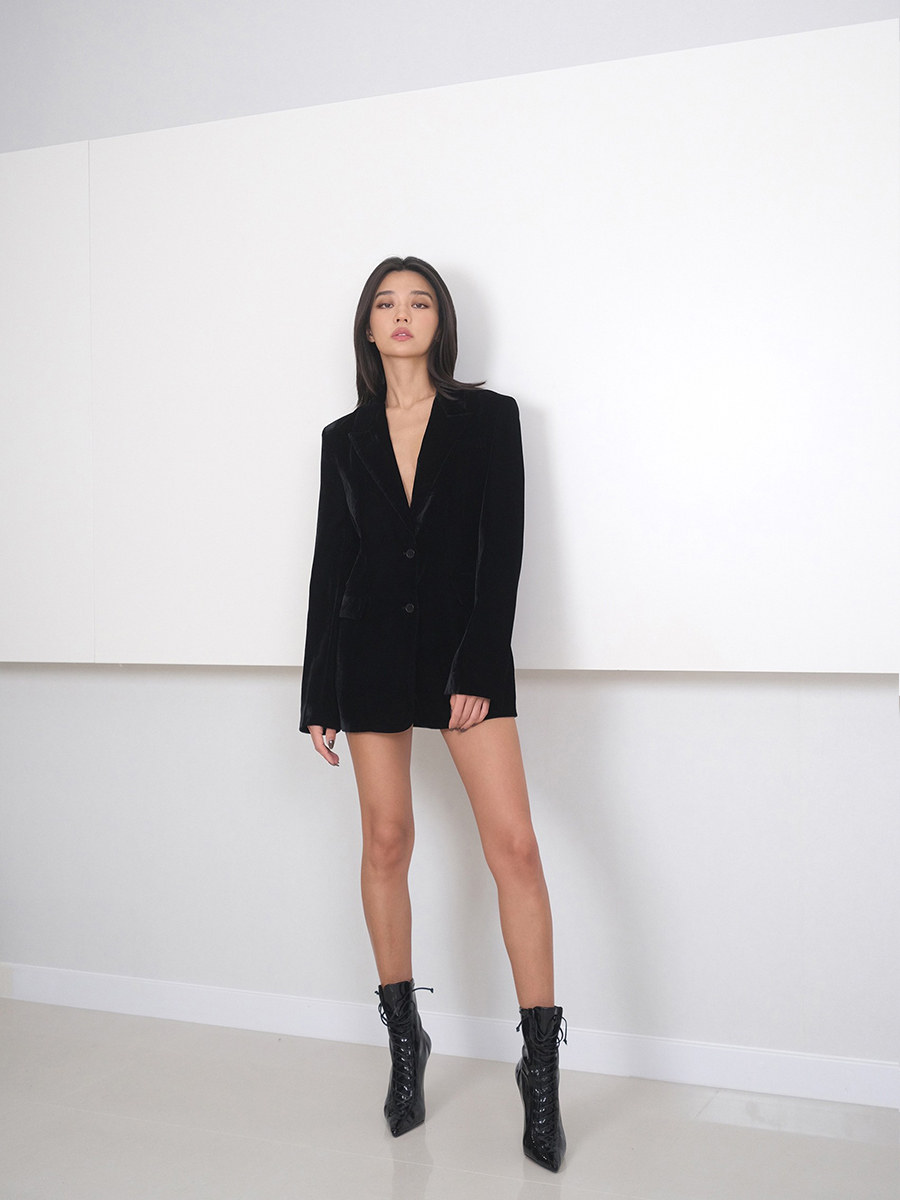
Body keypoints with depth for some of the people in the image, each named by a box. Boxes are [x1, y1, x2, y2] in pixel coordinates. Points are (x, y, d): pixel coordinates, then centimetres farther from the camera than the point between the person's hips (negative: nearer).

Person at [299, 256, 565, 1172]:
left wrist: (477, 668, -12)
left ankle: (540, 1065, 1)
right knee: (385, 842, 7)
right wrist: (318, 695, 8)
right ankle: (404, 1043, 22)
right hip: (371, 651, 3)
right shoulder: (345, 438, 10)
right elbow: (330, 563, 10)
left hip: (464, 648, -2)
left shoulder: (488, 417, 3)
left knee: (513, 843, -10)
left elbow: (503, 546, -4)